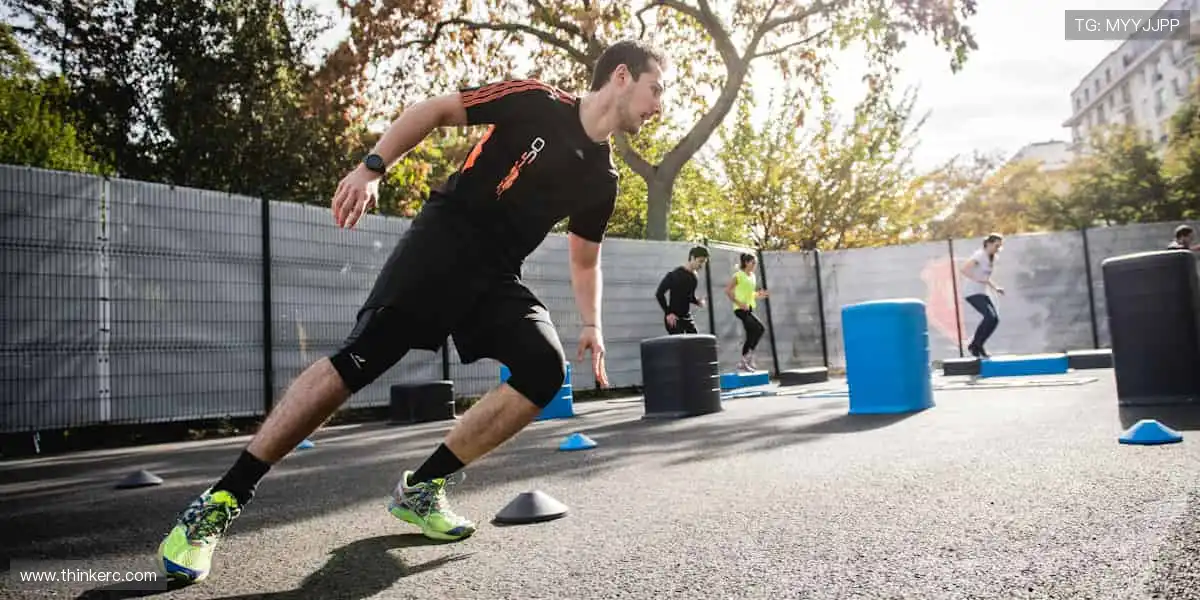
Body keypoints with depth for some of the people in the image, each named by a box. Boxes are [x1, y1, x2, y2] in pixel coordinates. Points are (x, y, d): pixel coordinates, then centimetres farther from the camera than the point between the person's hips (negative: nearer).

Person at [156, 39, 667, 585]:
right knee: (358, 359, -17)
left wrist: (591, 325, 13)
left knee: (545, 369, -16)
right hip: (444, 239, -6)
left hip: (496, 275, 6)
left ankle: (421, 488, -4)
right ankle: (221, 500, -6)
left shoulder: (602, 179, 13)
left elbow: (584, 258, 24)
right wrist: (372, 167, -13)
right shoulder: (535, 101, -4)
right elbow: (433, 111, -2)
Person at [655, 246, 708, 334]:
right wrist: (668, 313, -18)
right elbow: (659, 293, -15)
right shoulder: (675, 274, -15)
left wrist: (698, 301, -1)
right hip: (674, 318, -8)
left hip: (687, 317, 8)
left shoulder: (694, 277, 7)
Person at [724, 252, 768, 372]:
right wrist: (738, 303, -20)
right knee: (760, 328, -19)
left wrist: (758, 295, 4)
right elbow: (727, 290, -14)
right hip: (740, 309, -8)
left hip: (749, 309, 8)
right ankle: (749, 356, -10)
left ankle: (743, 363, 15)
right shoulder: (738, 275, -9)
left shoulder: (753, 276, 14)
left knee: (750, 336, 6)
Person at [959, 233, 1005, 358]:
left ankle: (977, 346, 7)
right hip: (972, 292, -9)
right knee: (990, 316, -21)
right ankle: (974, 345, -8)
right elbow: (963, 269, -24)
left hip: (982, 293, 9)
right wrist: (977, 279, -32)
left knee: (995, 318, -3)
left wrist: (995, 287, 14)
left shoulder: (992, 258, 16)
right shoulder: (979, 255, -10)